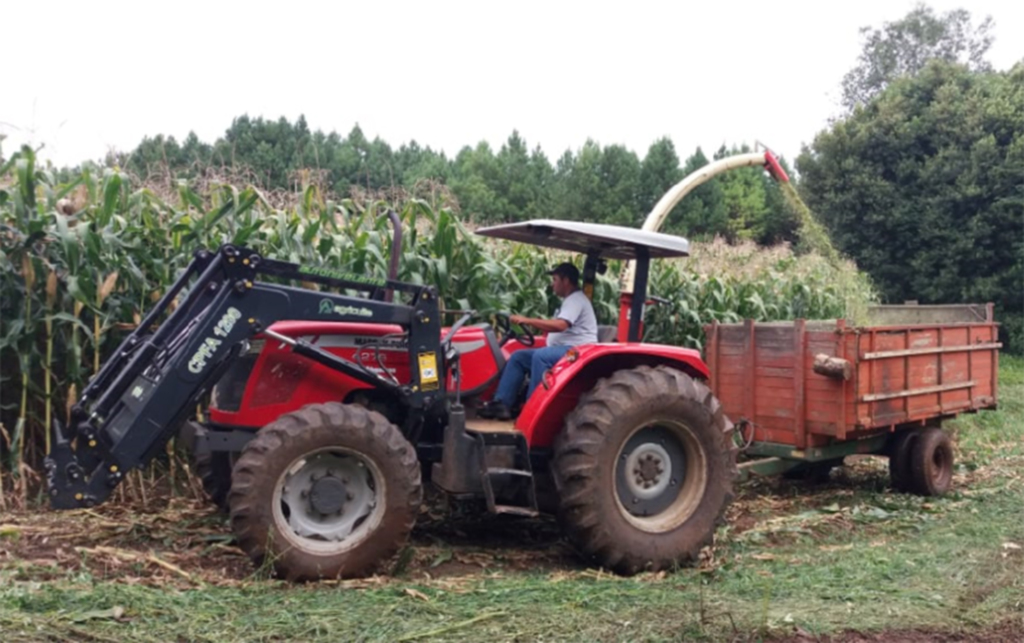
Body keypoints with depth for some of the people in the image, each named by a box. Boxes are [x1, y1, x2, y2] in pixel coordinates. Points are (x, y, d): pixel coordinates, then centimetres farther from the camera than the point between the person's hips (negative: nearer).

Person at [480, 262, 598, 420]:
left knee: (540, 356, -36)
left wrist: (528, 321, -27)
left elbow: (560, 326, -28)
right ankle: (502, 403, -9)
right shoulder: (569, 300, 22)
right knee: (518, 357, 0)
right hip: (561, 350, 11)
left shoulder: (576, 299, -13)